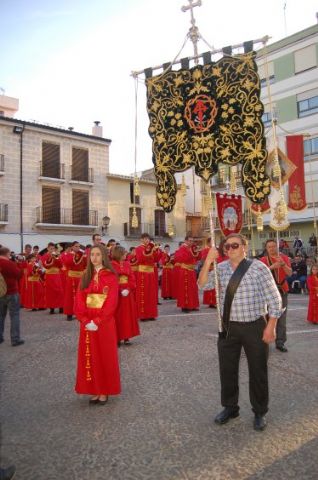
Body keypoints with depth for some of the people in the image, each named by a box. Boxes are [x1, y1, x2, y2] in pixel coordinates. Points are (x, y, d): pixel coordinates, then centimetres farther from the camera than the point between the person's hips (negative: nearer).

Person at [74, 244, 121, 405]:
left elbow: (112, 301, -13)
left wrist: (98, 321, -18)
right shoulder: (86, 276, 7)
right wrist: (85, 320, -11)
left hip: (104, 322, -4)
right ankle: (94, 390, 22)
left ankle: (104, 391, 18)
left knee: (105, 355, 5)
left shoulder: (110, 276, -6)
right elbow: (79, 299, 2)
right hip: (87, 323, 4)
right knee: (89, 356, 9)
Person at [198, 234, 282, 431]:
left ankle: (260, 412, 34)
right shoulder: (221, 268, 1)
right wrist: (208, 261, -22)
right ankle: (230, 407, 37)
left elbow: (274, 298, -8)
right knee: (227, 370, 15)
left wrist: (271, 327, -12)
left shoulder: (259, 268, -11)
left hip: (255, 327, -3)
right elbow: (203, 284, -10)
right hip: (228, 327, 4)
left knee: (258, 371, 12)